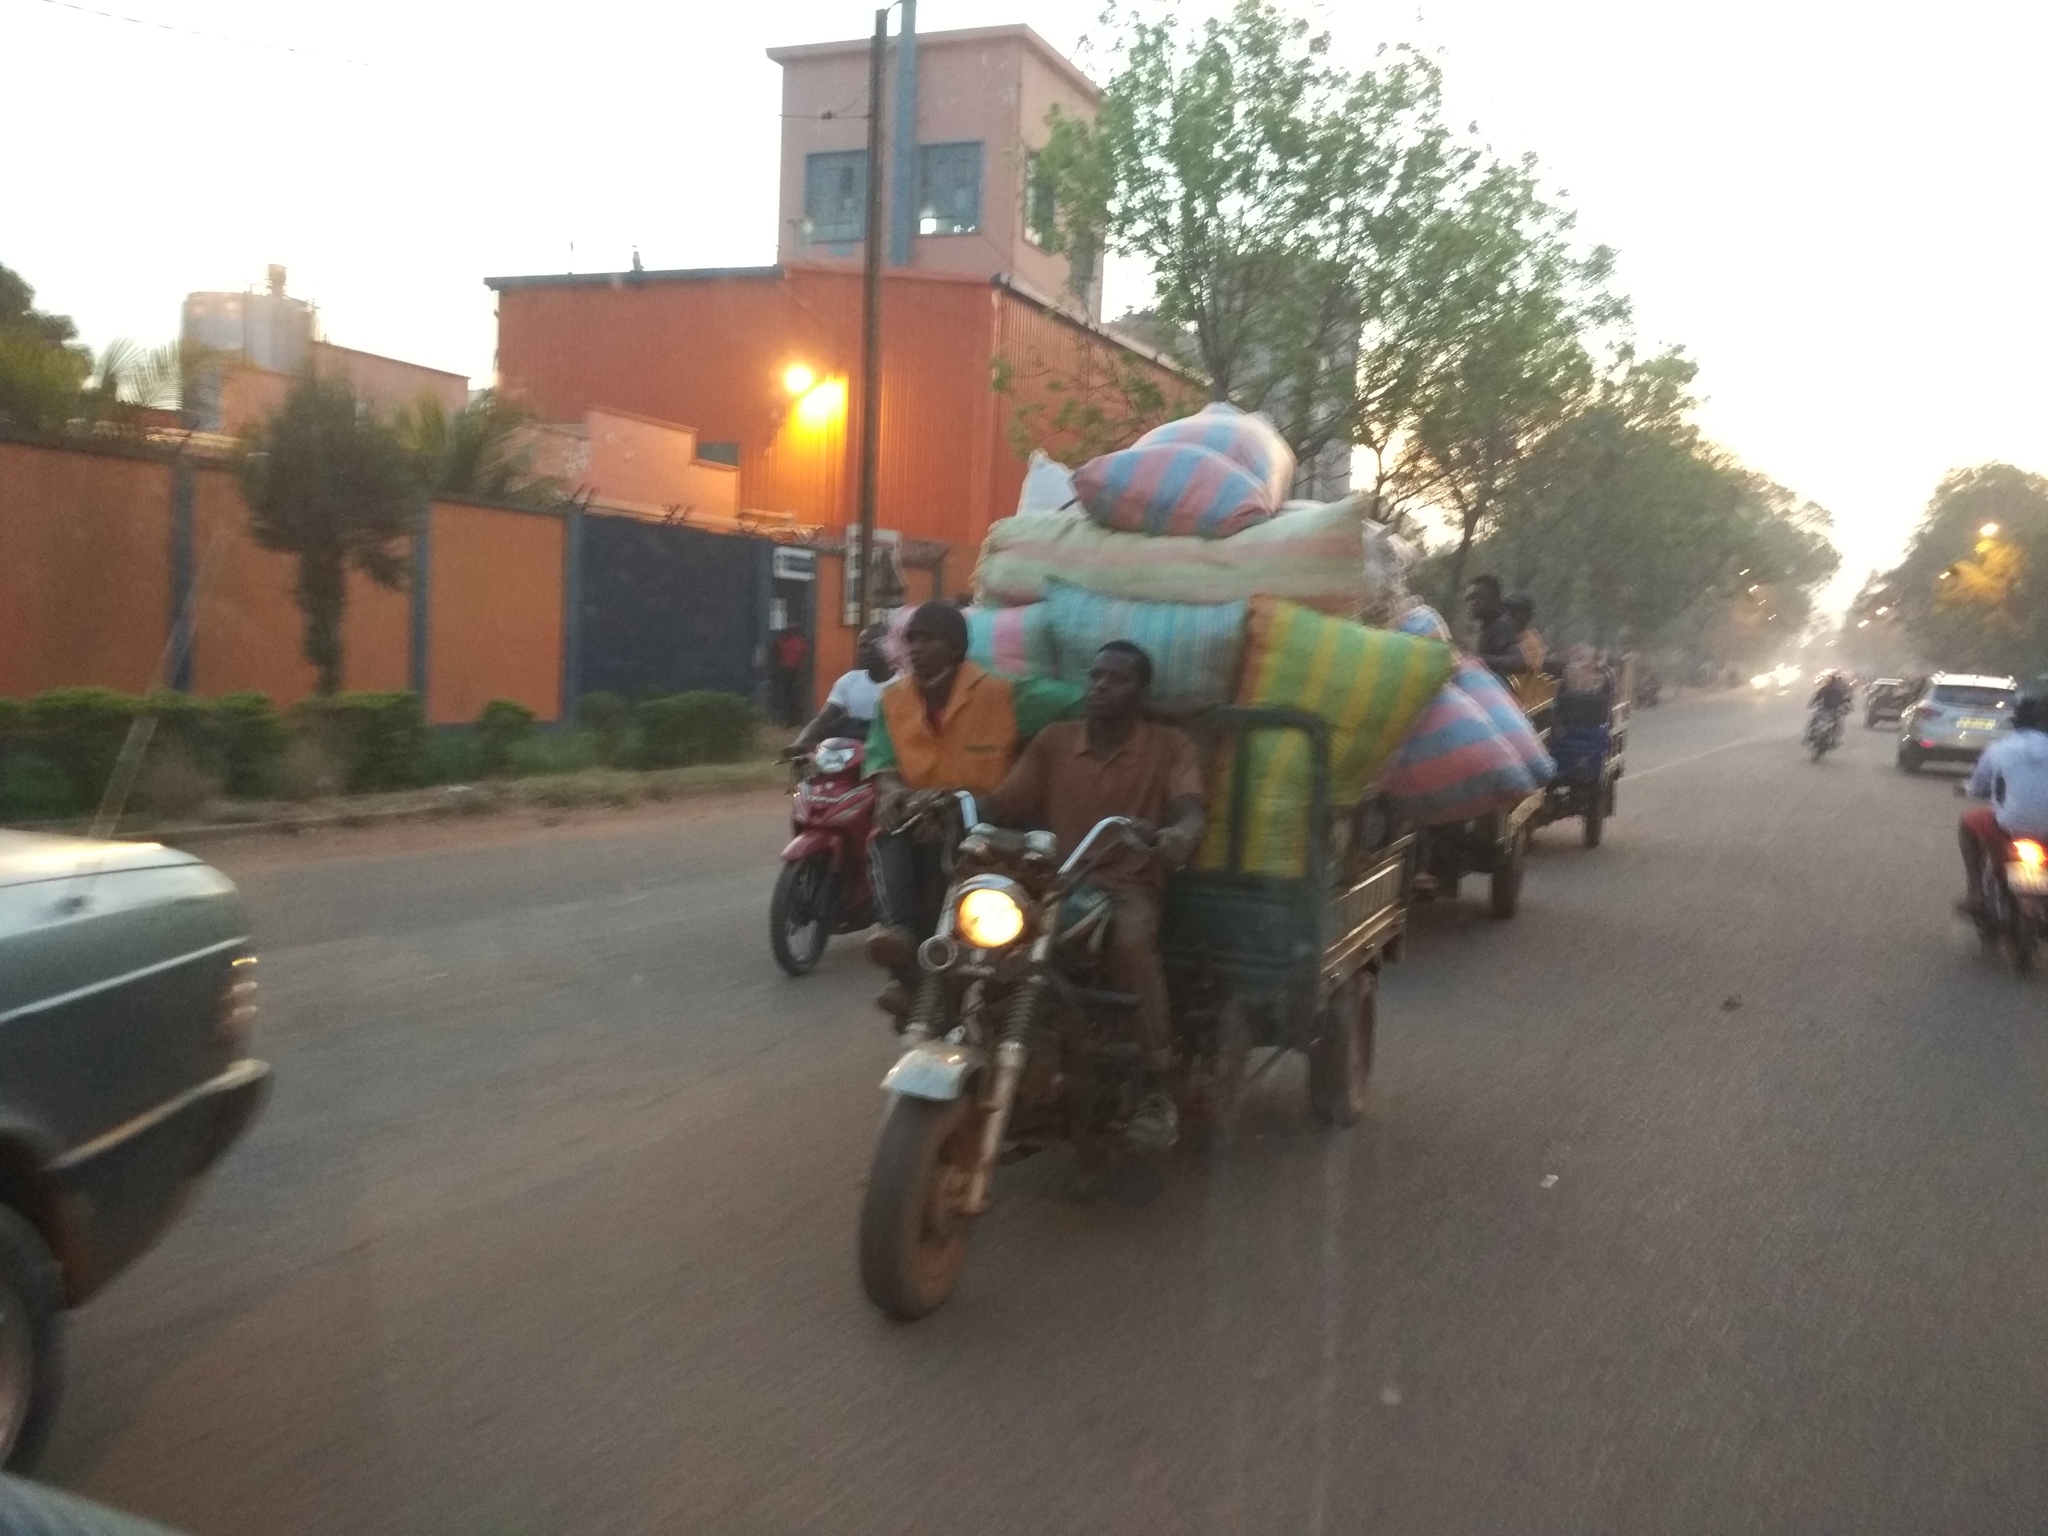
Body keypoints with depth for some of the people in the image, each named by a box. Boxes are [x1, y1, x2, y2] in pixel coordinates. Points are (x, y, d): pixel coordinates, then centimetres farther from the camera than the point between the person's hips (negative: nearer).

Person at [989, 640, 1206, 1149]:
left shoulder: (1170, 746, 4)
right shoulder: (1054, 739, 13)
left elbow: (1189, 813, -12)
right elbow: (1005, 807, 8)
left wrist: (1178, 835, -37)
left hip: (1129, 886, -3)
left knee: (1132, 939, -37)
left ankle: (1158, 1088, -27)